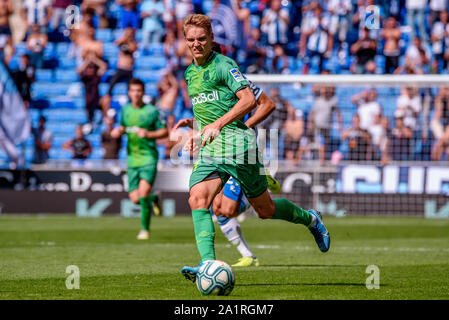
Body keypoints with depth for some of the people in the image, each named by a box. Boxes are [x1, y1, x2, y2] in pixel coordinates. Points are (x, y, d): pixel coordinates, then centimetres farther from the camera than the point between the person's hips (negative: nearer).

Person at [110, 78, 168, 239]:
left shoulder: (152, 111, -4)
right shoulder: (125, 110, 10)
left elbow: (165, 131, 0)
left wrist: (148, 134, -16)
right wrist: (118, 131, 4)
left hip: (149, 156, -5)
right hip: (132, 158, 5)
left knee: (144, 191, -22)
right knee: (135, 199, -2)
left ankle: (145, 229, -8)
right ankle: (153, 200, 33)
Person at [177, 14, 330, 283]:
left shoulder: (223, 65, -9)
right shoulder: (190, 73, 17)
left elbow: (249, 99, -21)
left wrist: (218, 124, -29)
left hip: (237, 143, -6)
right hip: (208, 150, 7)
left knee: (265, 209, 5)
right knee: (198, 200, -19)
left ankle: (310, 219, 33)